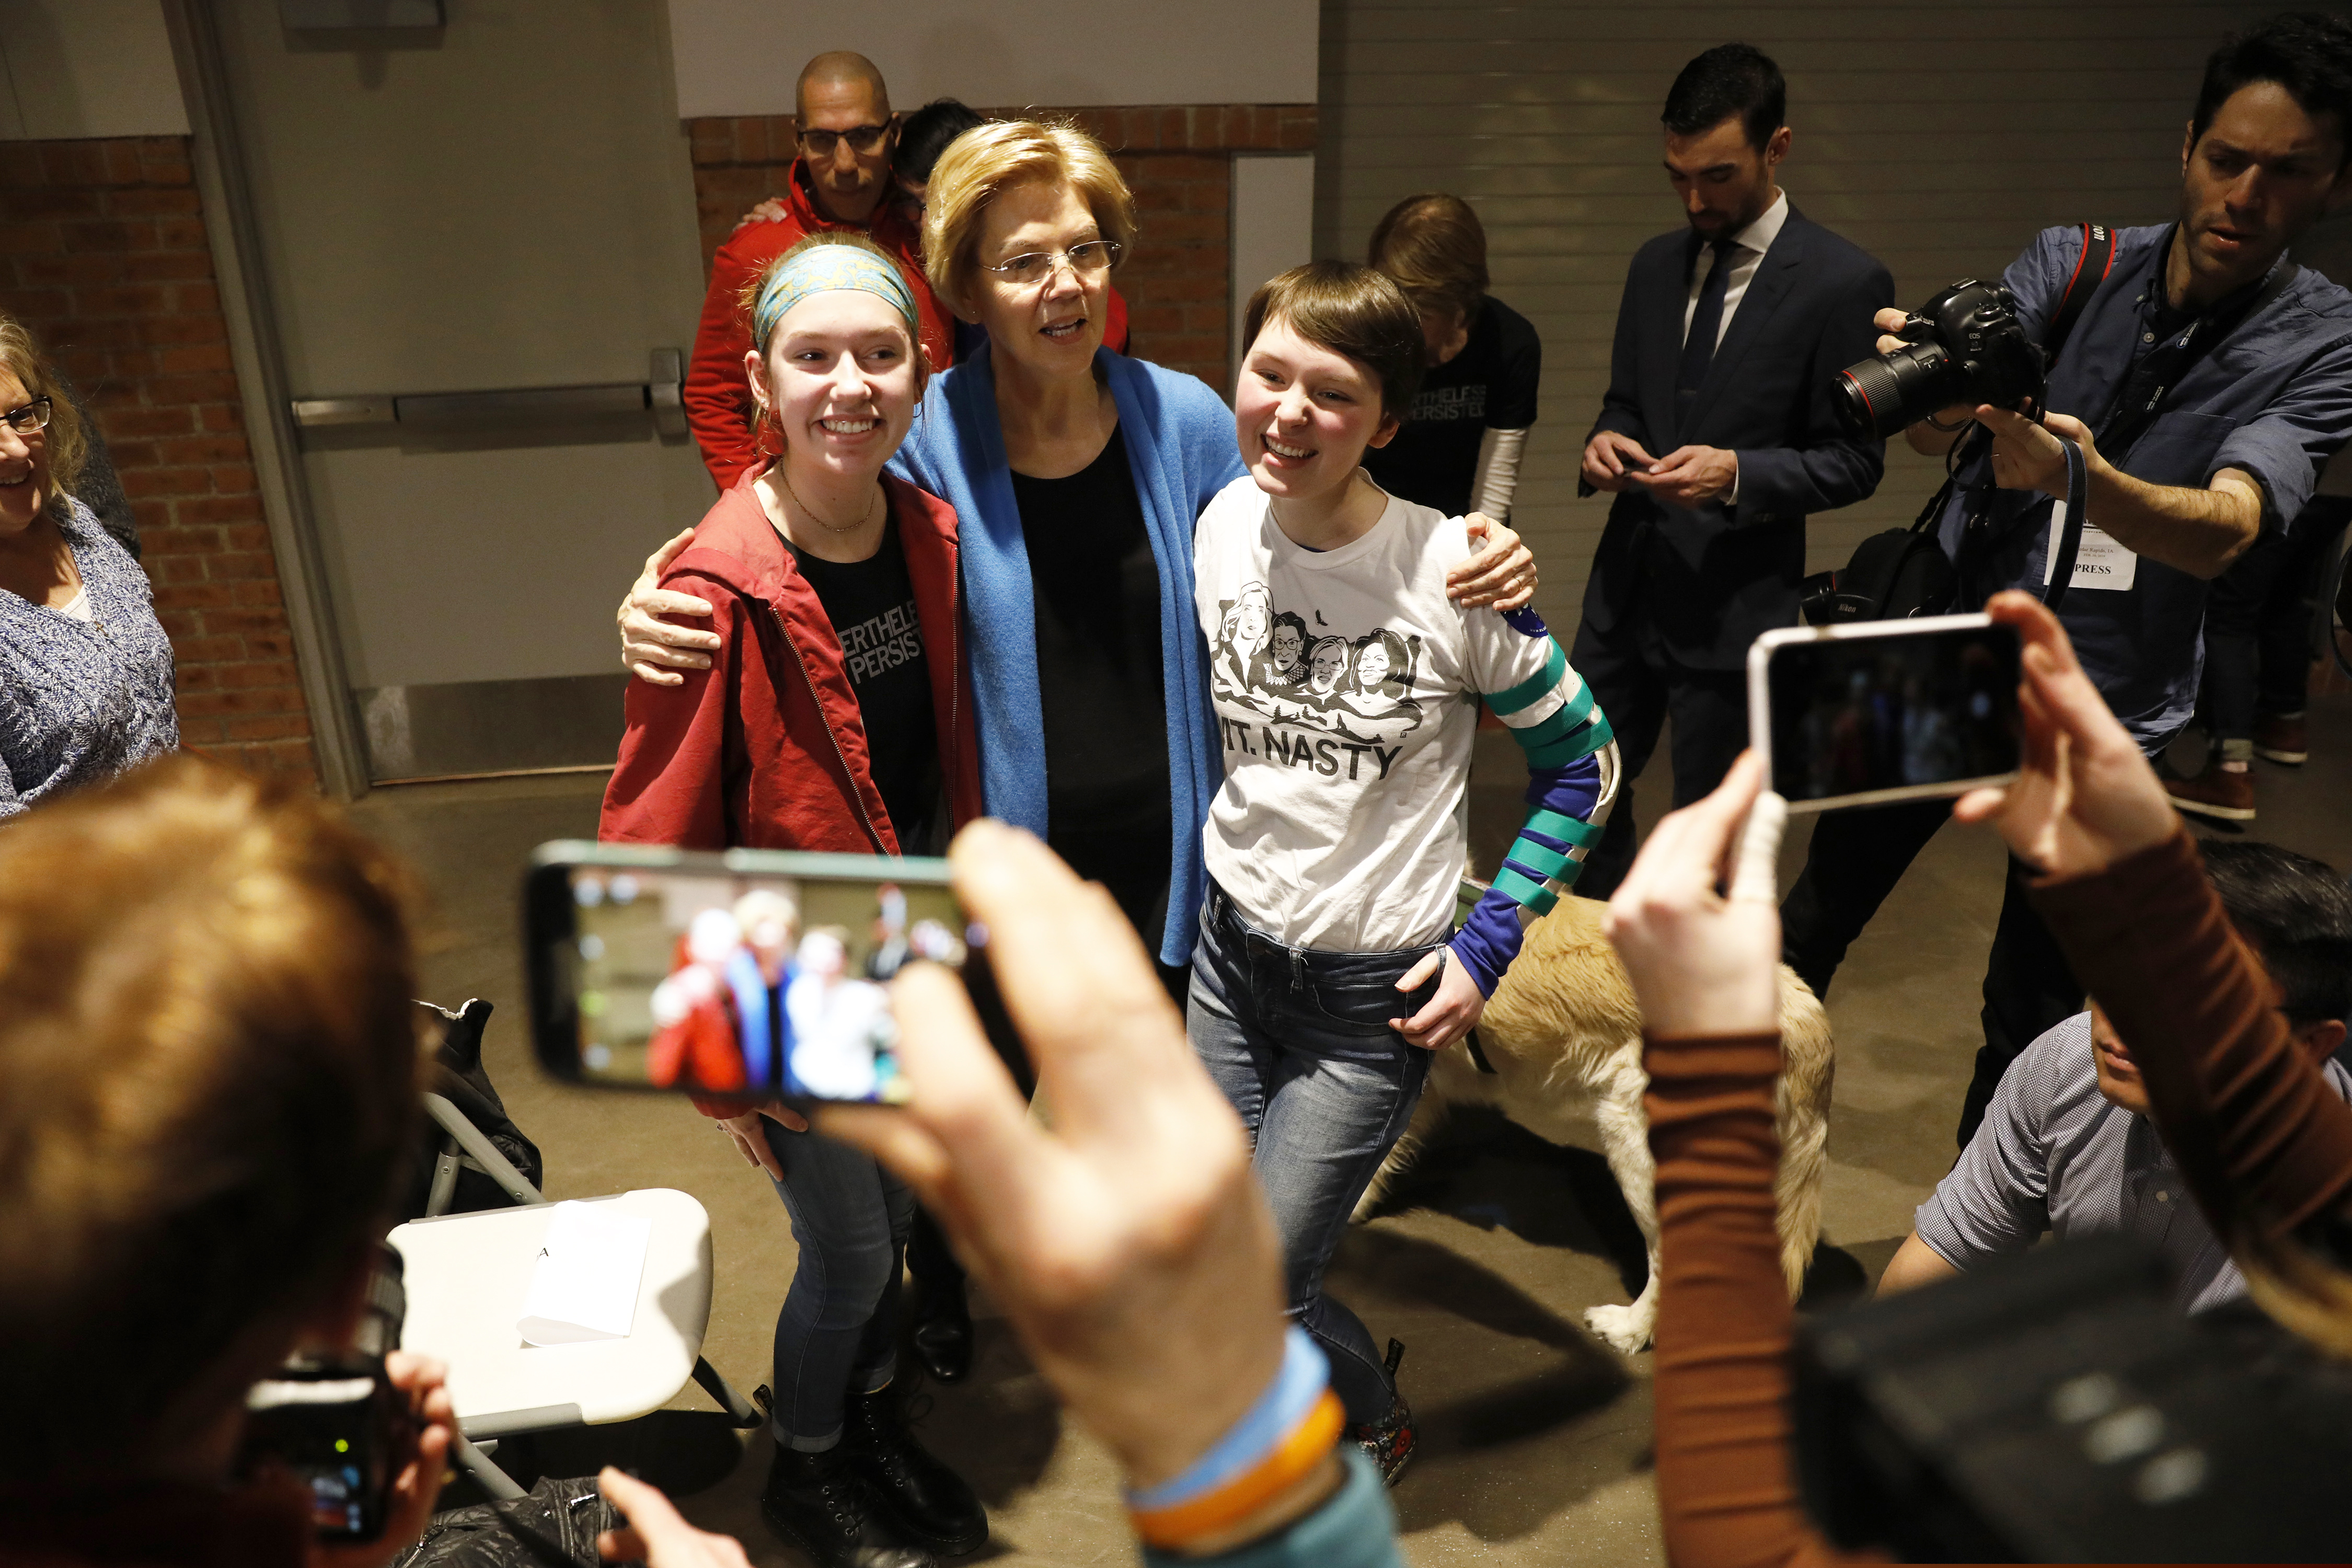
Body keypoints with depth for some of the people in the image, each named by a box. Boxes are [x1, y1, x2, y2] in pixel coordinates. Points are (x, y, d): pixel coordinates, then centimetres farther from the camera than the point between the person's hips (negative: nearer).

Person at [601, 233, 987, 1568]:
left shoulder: (933, 535, -4)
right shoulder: (721, 590, -23)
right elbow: (655, 847, -17)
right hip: (799, 984, -5)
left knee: (898, 1213, 23)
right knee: (849, 1252, 11)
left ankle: (875, 1421, 50)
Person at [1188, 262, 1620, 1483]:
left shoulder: (1453, 573, -18)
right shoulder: (1218, 526, -5)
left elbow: (1583, 765, -6)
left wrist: (1486, 947, -9)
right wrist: (1213, 875, 10)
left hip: (1375, 990, -5)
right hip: (1232, 947, 5)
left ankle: (1375, 1425, 35)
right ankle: (1339, 1363, 50)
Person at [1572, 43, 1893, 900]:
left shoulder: (1844, 283, -9)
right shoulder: (1656, 265, 9)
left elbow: (1853, 461, -7)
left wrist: (1739, 474, -23)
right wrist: (1606, 441, -5)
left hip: (1735, 606, -5)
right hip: (1627, 587, 6)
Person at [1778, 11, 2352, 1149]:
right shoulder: (2072, 264, -3)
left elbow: (2224, 529, -25)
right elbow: (1933, 435, -17)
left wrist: (2081, 474, -45)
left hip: (2102, 715, -1)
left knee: (2031, 1021, 8)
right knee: (1812, 924, 11)